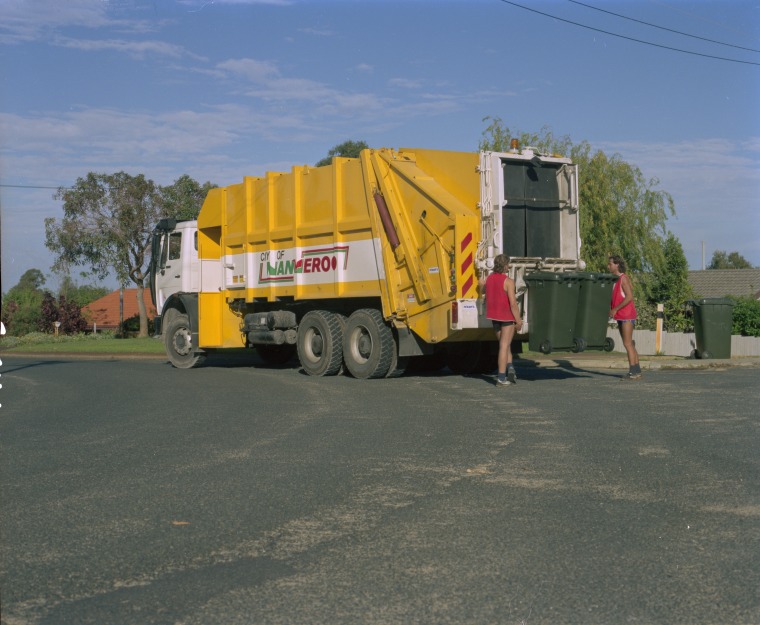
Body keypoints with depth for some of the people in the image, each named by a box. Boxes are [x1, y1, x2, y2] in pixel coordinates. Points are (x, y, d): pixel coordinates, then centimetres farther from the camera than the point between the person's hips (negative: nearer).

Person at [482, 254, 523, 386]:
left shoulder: (489, 278, 3)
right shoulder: (508, 281, -17)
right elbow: (513, 303, -20)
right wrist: (518, 320, -13)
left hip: (494, 316, 6)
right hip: (507, 316, -6)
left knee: (504, 344, 18)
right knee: (504, 345, -2)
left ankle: (510, 367, 4)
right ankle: (501, 377, -3)